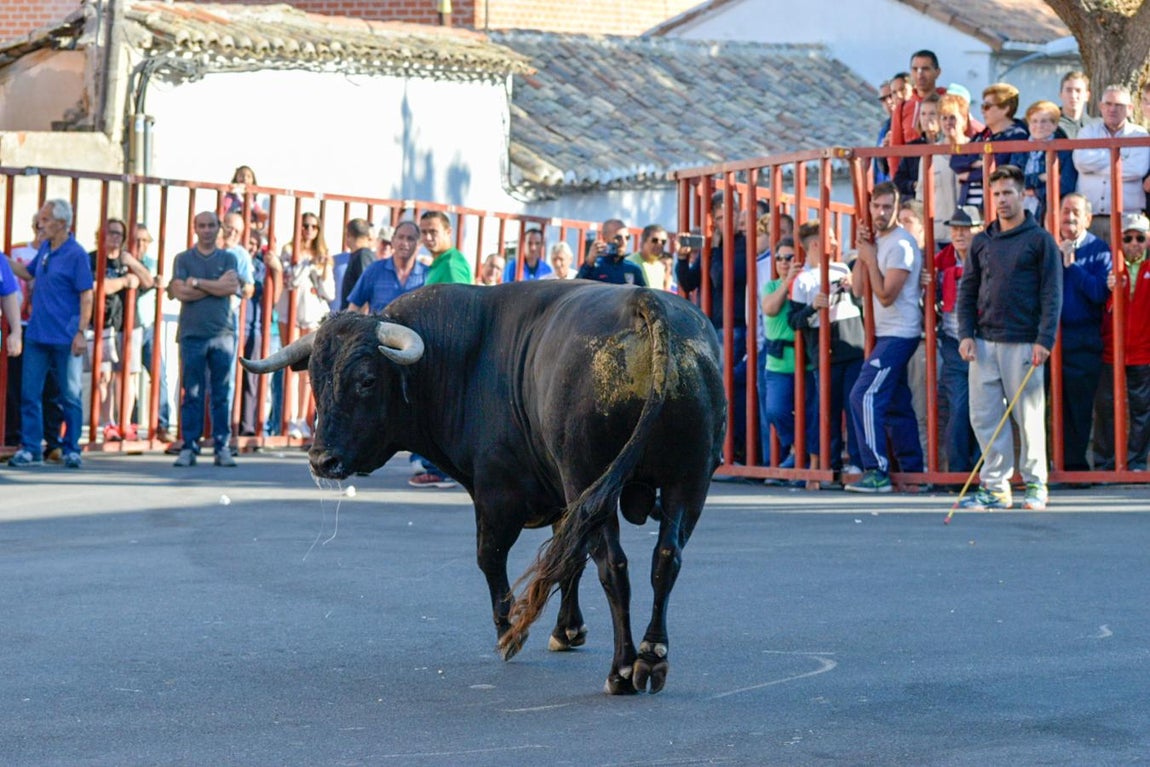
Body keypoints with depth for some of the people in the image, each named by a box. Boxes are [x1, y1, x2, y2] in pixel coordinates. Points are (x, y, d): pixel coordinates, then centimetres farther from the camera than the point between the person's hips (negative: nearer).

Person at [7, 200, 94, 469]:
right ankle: (30, 448, 8)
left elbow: (86, 296, -13)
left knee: (70, 396, 4)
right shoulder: (44, 249, 10)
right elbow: (27, 272, 28)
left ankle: (72, 449, 13)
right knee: (29, 393, 3)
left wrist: (81, 332, -18)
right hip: (37, 335, 7)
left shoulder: (76, 254, -11)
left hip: (65, 339, -7)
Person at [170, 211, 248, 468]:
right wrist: (217, 286, -5)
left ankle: (222, 447, 4)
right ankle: (189, 447, 2)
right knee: (192, 393, -2)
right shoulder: (183, 259, 10)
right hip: (192, 333, 0)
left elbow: (232, 287, -7)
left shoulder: (228, 258, 11)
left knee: (222, 394, 1)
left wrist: (196, 282, -5)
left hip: (223, 333, 1)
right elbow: (180, 292, -5)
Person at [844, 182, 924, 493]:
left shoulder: (900, 244, -15)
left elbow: (886, 295, -18)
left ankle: (877, 472, -16)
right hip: (886, 334, 10)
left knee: (865, 397, -15)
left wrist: (871, 259, -13)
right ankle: (912, 470, 18)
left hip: (898, 335, -10)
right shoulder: (877, 241, 13)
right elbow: (858, 288, 6)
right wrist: (863, 251, -3)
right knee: (896, 404, 12)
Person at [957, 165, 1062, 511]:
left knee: (1029, 416, -1)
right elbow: (967, 291, 15)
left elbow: (1052, 294, -4)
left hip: (1023, 344, -4)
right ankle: (995, 486, 5)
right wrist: (966, 333, 2)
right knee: (984, 416, 0)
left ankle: (1035, 484, 9)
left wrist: (1044, 340, -13)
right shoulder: (981, 242, 13)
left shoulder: (1040, 240, 0)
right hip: (984, 342, 4)